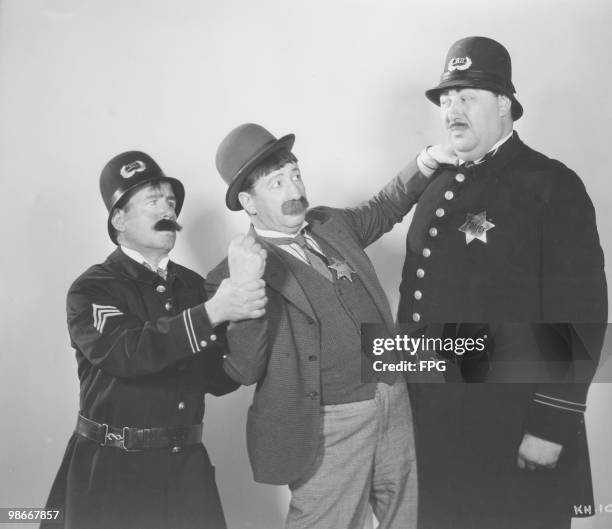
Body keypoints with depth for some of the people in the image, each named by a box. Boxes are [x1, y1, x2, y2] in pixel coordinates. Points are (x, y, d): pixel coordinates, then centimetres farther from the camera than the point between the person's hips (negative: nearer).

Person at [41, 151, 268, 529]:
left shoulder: (193, 286, 7)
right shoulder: (92, 289, -5)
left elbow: (219, 380, 5)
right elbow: (125, 352, -25)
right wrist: (212, 312, -30)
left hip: (188, 466, 4)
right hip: (112, 471, -4)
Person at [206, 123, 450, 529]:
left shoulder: (331, 224, 8)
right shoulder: (235, 274, -11)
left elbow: (384, 209, 27)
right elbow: (243, 372, -18)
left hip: (395, 402, 7)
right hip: (329, 428, -6)